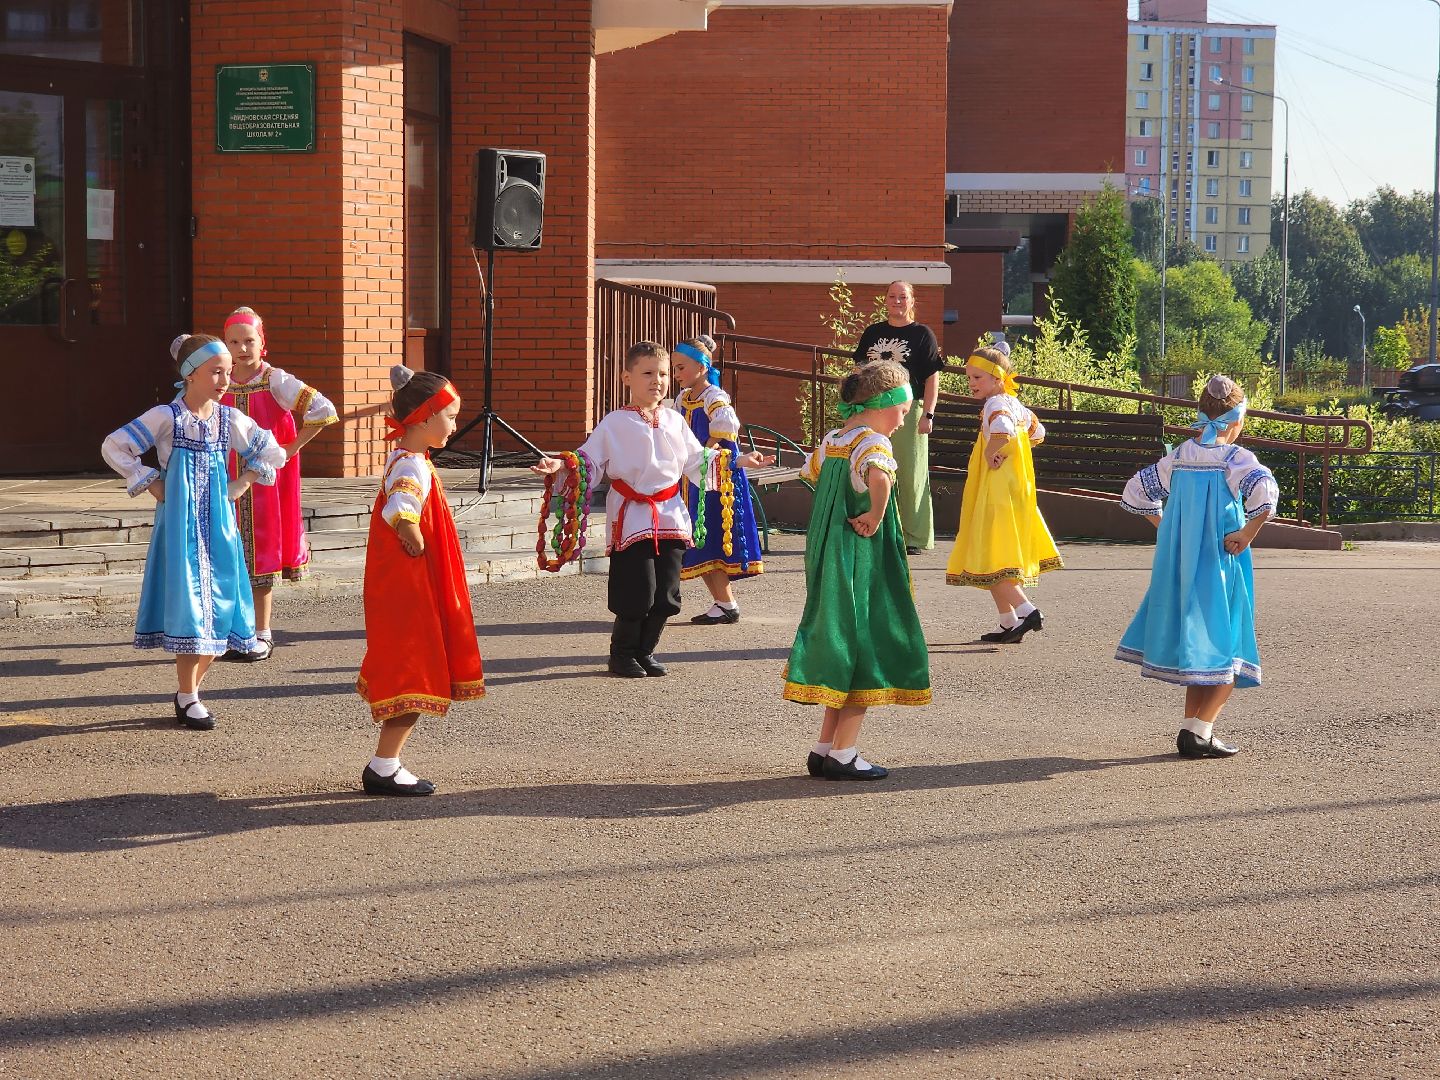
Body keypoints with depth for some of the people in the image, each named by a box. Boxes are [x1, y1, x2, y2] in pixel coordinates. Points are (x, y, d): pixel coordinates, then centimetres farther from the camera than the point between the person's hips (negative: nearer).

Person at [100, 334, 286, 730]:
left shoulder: (230, 419, 4)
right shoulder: (166, 418, -9)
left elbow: (271, 452, 18)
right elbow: (113, 446, -6)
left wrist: (242, 484, 8)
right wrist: (150, 483, -6)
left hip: (217, 526, 5)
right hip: (180, 525, -5)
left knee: (218, 607, 4)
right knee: (188, 605, -5)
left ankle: (190, 689, 19)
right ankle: (187, 698, 5)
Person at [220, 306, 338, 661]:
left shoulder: (277, 382, -8)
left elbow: (324, 411, -15)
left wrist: (292, 447, -12)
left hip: (266, 479, -3)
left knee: (262, 552, 2)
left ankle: (262, 634, 10)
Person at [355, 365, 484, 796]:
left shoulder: (404, 460, 13)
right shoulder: (414, 467, -19)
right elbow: (402, 515, -37)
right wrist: (417, 546, -22)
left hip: (411, 591, 10)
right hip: (410, 593, -10)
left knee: (410, 677, 15)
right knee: (414, 680, -4)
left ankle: (387, 765, 20)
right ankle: (383, 768, 1)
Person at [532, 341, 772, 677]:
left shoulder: (673, 421, 12)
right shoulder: (614, 424, -2)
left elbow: (698, 463, 19)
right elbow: (589, 461, -2)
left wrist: (738, 461, 13)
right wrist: (561, 465, -20)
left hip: (670, 519, 5)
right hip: (631, 520, -5)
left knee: (666, 595, 5)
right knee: (637, 593, -8)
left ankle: (645, 650, 22)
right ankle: (622, 654, 11)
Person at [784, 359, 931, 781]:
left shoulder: (830, 440, 9)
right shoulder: (873, 442, -16)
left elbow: (812, 474, 28)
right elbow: (879, 477, -38)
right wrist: (876, 517, -24)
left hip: (828, 557, 8)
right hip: (864, 564, -8)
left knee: (840, 649, 16)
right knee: (865, 651, 0)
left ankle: (824, 748, 19)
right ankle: (842, 755, 2)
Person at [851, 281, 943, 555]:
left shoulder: (922, 334, 1)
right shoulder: (873, 333, 12)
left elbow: (932, 378, -2)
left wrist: (928, 414, -10)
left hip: (909, 411, -4)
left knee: (910, 475, -1)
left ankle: (913, 538, 4)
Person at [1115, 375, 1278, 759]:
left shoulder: (1178, 457, 6)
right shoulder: (1235, 458, -12)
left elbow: (1135, 493, 15)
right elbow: (1265, 492, -30)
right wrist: (1246, 535, -18)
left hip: (1180, 566, 6)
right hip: (1221, 566, -6)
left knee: (1198, 650, 18)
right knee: (1226, 654, 4)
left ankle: (1192, 729, 17)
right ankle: (1199, 732, -5)